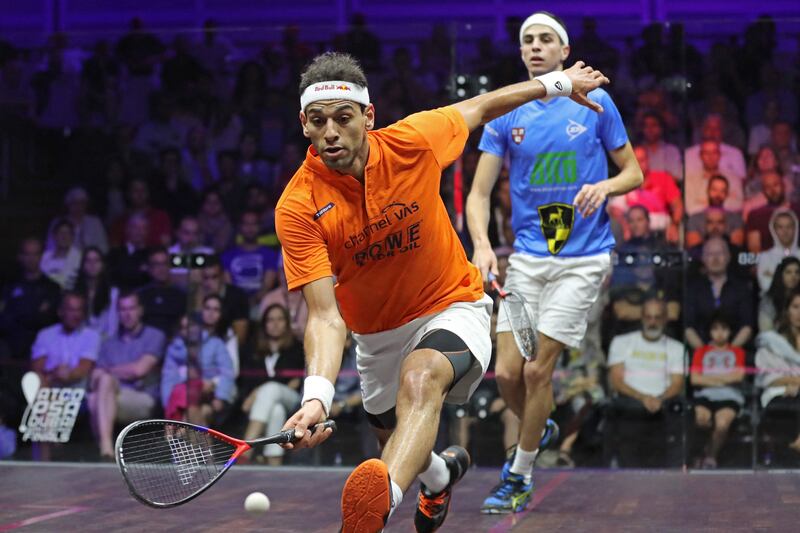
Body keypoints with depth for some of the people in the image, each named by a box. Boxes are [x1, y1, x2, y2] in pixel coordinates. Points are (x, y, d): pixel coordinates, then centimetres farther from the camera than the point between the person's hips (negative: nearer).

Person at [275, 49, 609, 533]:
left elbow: (479, 108, 3)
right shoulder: (298, 208, -22)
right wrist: (317, 397, -45)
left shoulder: (411, 143, -19)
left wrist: (557, 83, 11)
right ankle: (442, 473, 63)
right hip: (378, 333, 3)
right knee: (395, 441, 24)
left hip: (453, 308, -3)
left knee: (419, 379, -38)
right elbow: (326, 315, -28)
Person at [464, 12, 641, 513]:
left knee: (537, 369, -6)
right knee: (508, 372, -3)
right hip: (527, 258, 3)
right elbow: (479, 193, 1)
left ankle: (520, 478, 10)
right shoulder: (505, 116, 4)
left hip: (582, 257, -3)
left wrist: (605, 186, -15)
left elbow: (634, 173, 7)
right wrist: (481, 243, -17)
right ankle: (537, 431, 30)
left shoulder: (596, 103, 0)